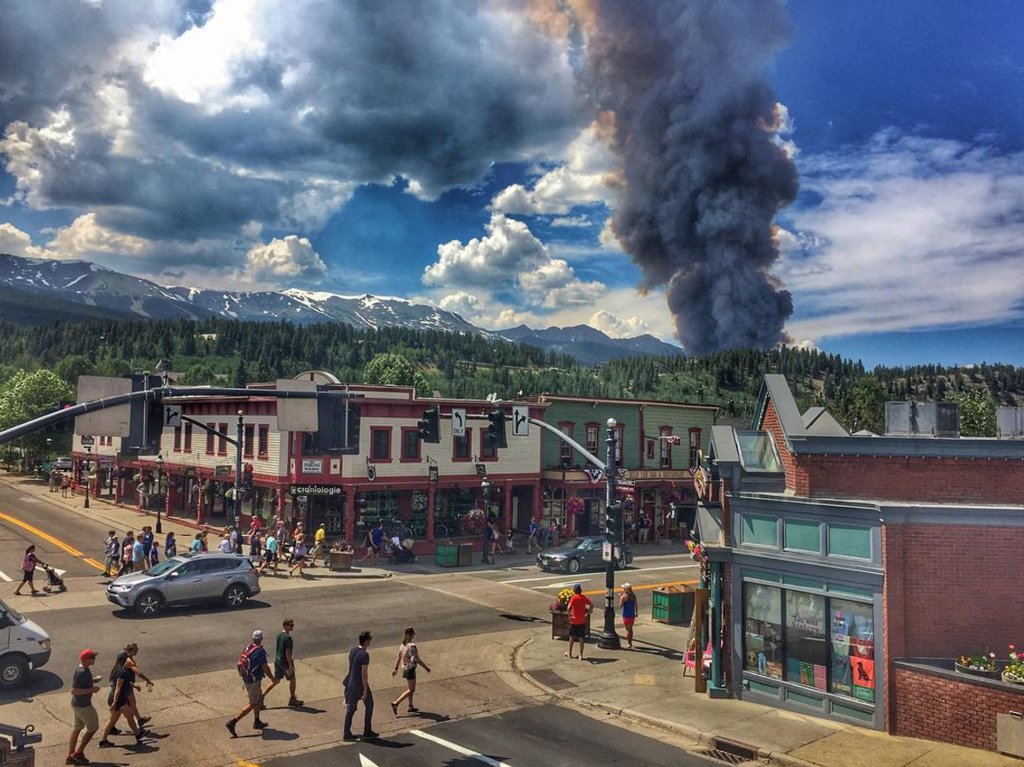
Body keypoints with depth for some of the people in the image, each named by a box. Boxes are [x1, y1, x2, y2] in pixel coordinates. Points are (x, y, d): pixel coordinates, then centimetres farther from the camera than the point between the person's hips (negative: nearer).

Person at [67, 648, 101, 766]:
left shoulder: (83, 669, 4)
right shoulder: (82, 673, -27)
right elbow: (74, 691, -28)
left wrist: (93, 680, 6)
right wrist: (91, 690, -25)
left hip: (78, 704, 9)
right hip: (83, 706, -9)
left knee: (77, 728, 17)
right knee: (93, 728, 5)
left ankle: (70, 756, 25)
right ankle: (78, 753, 13)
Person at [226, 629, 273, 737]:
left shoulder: (248, 648, 2)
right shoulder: (261, 651, -22)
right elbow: (265, 668, -19)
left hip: (246, 679, 8)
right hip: (254, 682, -8)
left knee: (259, 699, 22)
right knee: (252, 704, 3)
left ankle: (257, 722, 32)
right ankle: (232, 722, -3)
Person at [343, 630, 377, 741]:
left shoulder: (352, 651, 3)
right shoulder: (365, 655, -21)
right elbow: (364, 673, -21)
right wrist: (365, 690, -17)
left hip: (351, 683, 7)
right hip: (360, 685, -7)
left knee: (350, 708, 12)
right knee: (369, 704, 11)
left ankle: (346, 733, 14)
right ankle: (367, 731, 16)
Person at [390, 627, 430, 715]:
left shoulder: (403, 644, 2)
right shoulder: (412, 646, -23)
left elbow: (399, 657, 8)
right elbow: (417, 659, -22)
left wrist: (396, 668, 16)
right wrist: (426, 667, -12)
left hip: (405, 668, 9)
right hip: (410, 669, -9)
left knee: (410, 688, 20)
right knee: (411, 690, 2)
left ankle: (411, 707, 29)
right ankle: (396, 703, -1)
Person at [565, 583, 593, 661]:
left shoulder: (573, 597, -12)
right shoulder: (584, 597, 0)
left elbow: (569, 608, -24)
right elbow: (592, 605, -7)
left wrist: (569, 616, -11)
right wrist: (587, 614, -3)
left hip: (574, 620, -3)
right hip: (582, 621, 3)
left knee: (572, 636, 14)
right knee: (582, 638, 8)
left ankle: (570, 653, 24)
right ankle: (581, 655, 8)